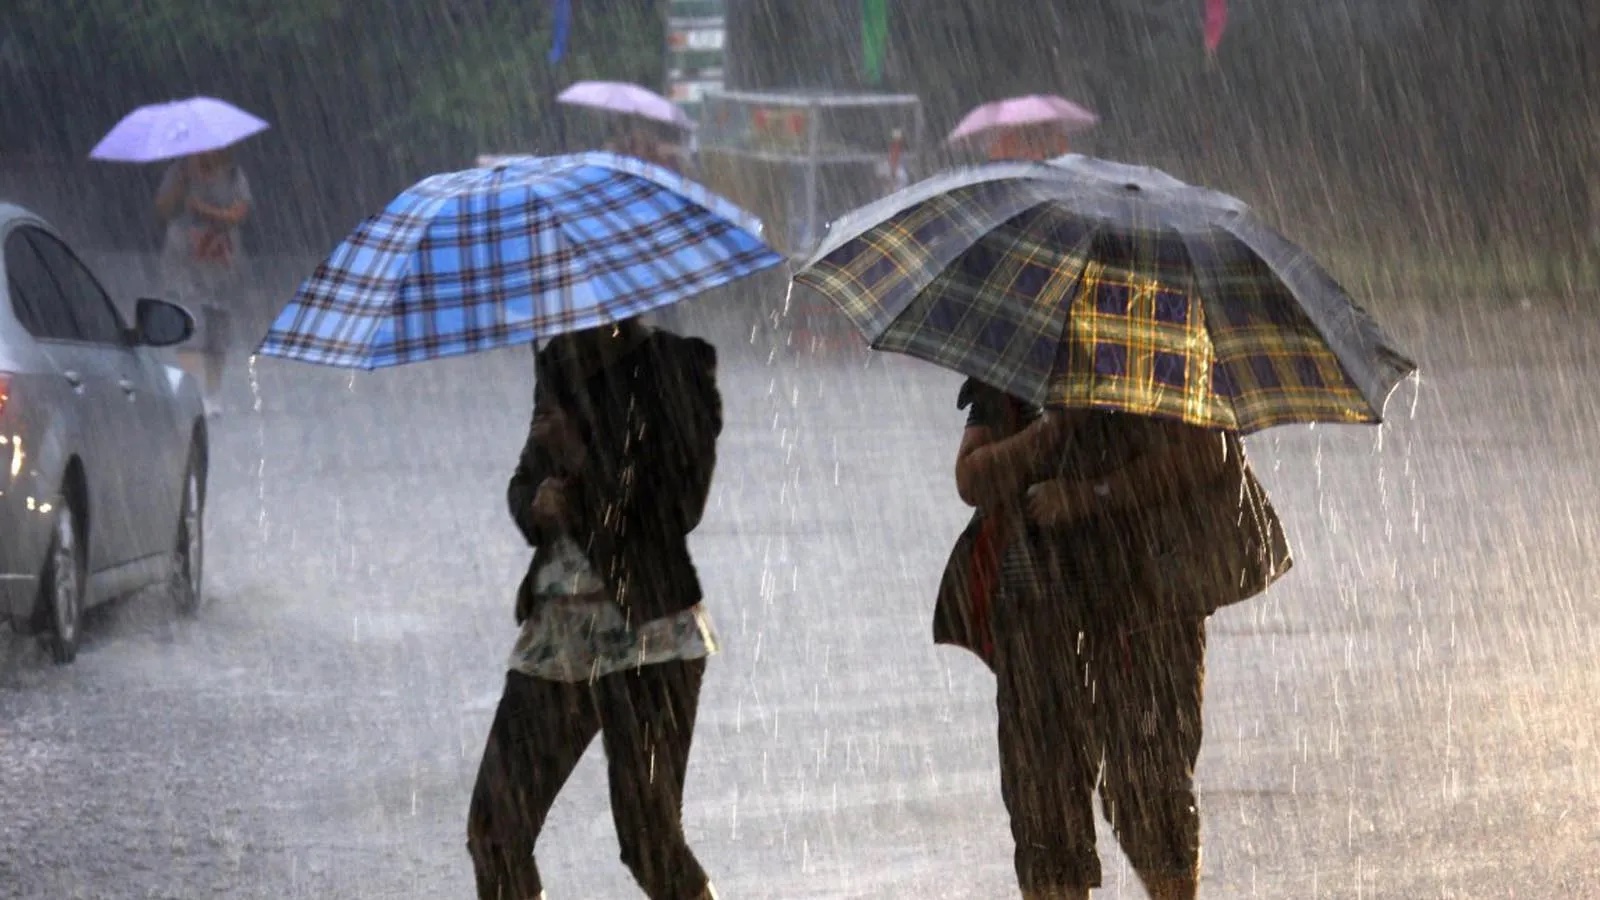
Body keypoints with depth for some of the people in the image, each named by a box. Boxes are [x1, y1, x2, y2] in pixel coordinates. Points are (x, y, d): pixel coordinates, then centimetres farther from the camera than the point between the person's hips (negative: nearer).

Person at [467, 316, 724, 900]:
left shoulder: (675, 366, -3)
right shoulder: (559, 366, 14)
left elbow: (678, 506, -10)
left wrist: (580, 457, -17)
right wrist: (538, 501, -5)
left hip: (647, 627, -6)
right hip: (555, 628, 6)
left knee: (651, 839, -10)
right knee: (495, 829, -3)